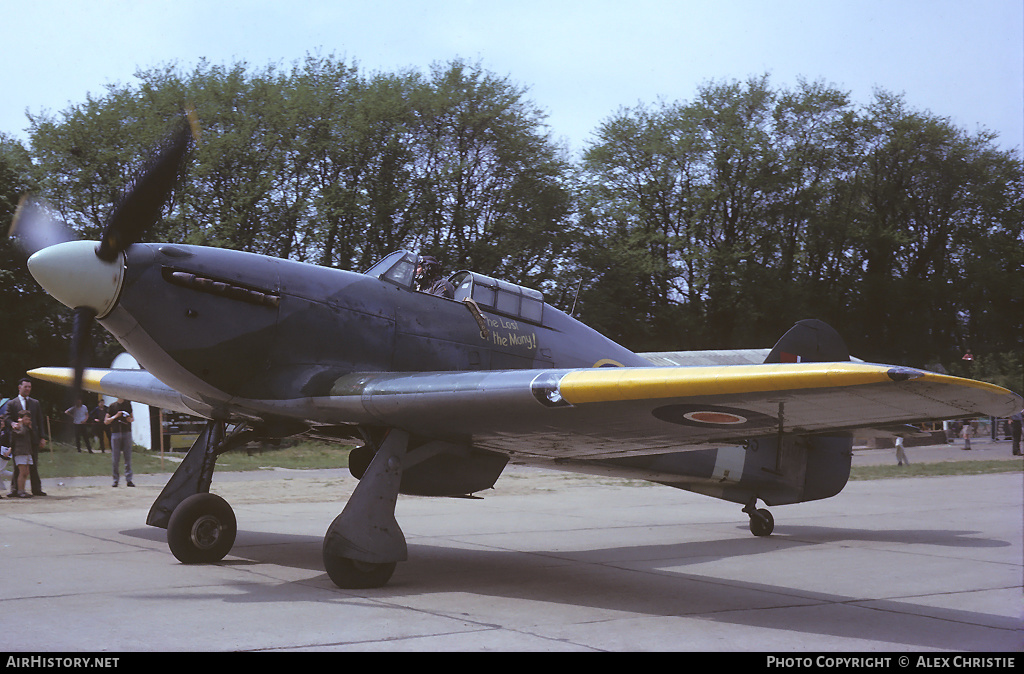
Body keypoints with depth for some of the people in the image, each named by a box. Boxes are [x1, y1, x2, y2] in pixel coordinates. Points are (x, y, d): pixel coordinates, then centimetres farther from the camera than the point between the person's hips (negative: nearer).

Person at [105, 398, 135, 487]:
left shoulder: (128, 405, 12)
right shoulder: (112, 406, 7)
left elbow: (132, 418, 21)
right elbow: (106, 421, 5)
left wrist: (130, 419, -2)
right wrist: (115, 416, -10)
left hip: (127, 433, 1)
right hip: (115, 433, -1)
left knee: (128, 457, -4)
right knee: (115, 458, -2)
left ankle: (129, 480, -4)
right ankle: (115, 480, 5)